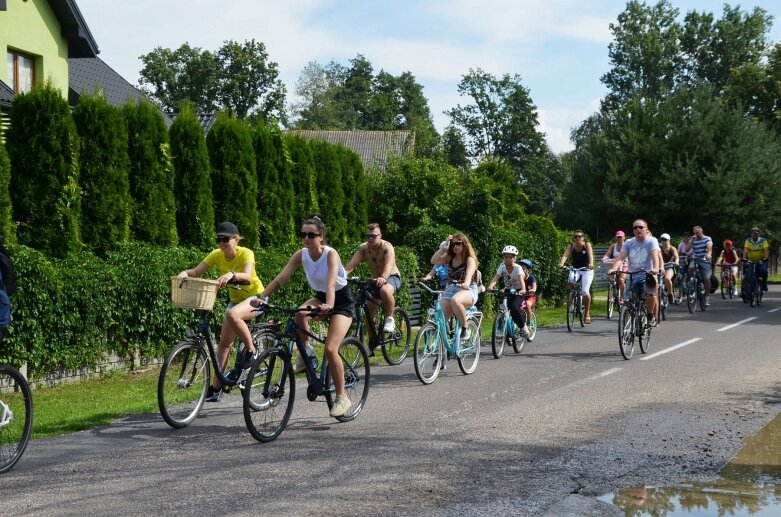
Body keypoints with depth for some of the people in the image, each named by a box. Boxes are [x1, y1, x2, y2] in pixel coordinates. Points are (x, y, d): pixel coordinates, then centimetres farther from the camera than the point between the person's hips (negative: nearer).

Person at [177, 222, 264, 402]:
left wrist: (232, 274, -60)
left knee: (233, 314, -37)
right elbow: (197, 271, -18)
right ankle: (216, 387, 6)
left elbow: (247, 276, -40)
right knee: (224, 341, 0)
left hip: (255, 296, -6)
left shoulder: (246, 253, -22)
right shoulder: (217, 255, -8)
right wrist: (186, 273, -40)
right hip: (235, 299, 6)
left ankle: (251, 351, -17)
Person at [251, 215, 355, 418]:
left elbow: (331, 282, -39)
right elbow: (281, 278, -18)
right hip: (320, 297, 5)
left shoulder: (330, 254, -24)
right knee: (299, 314, -31)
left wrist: (328, 305, -57)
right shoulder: (301, 255, -10)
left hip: (342, 300, -5)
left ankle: (342, 397, -6)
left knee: (330, 349, -20)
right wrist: (261, 297, -31)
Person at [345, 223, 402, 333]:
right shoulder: (363, 247, -9)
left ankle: (390, 319, -18)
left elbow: (389, 264, -38)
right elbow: (352, 263, -22)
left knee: (385, 291, -38)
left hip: (392, 276, -5)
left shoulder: (387, 247, -21)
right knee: (369, 308, -7)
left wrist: (383, 278, -59)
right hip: (376, 279, 5)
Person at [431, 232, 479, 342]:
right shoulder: (450, 258, 13)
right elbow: (434, 261, -1)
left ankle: (465, 330, -24)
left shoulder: (469, 259, -3)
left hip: (468, 290, -5)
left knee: (455, 300, -40)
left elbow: (470, 272, -24)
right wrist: (443, 247, -2)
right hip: (451, 289, 5)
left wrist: (466, 283, -45)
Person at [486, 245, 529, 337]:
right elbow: (495, 278, -24)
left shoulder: (517, 268, -19)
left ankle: (523, 326, -6)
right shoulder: (502, 267, -10)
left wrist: (523, 290, -55)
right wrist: (490, 287, -45)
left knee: (514, 308, -28)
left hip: (517, 292, -4)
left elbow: (521, 279, -35)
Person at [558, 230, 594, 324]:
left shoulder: (587, 245, -10)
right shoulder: (571, 246, -5)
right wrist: (561, 264, -42)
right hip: (575, 270, 2)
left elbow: (590, 254, -28)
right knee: (570, 281, -32)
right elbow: (565, 255, -21)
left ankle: (587, 313, 2)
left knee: (585, 291, -16)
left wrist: (591, 264, -48)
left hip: (587, 270, -2)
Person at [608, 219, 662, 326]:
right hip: (633, 277, 4)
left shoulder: (651, 241, -4)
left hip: (647, 276, -4)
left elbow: (655, 255, -21)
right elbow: (620, 258, -8)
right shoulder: (629, 243, 5)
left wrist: (656, 268, -41)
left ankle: (651, 315, -3)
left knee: (650, 295, -29)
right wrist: (613, 269, -29)